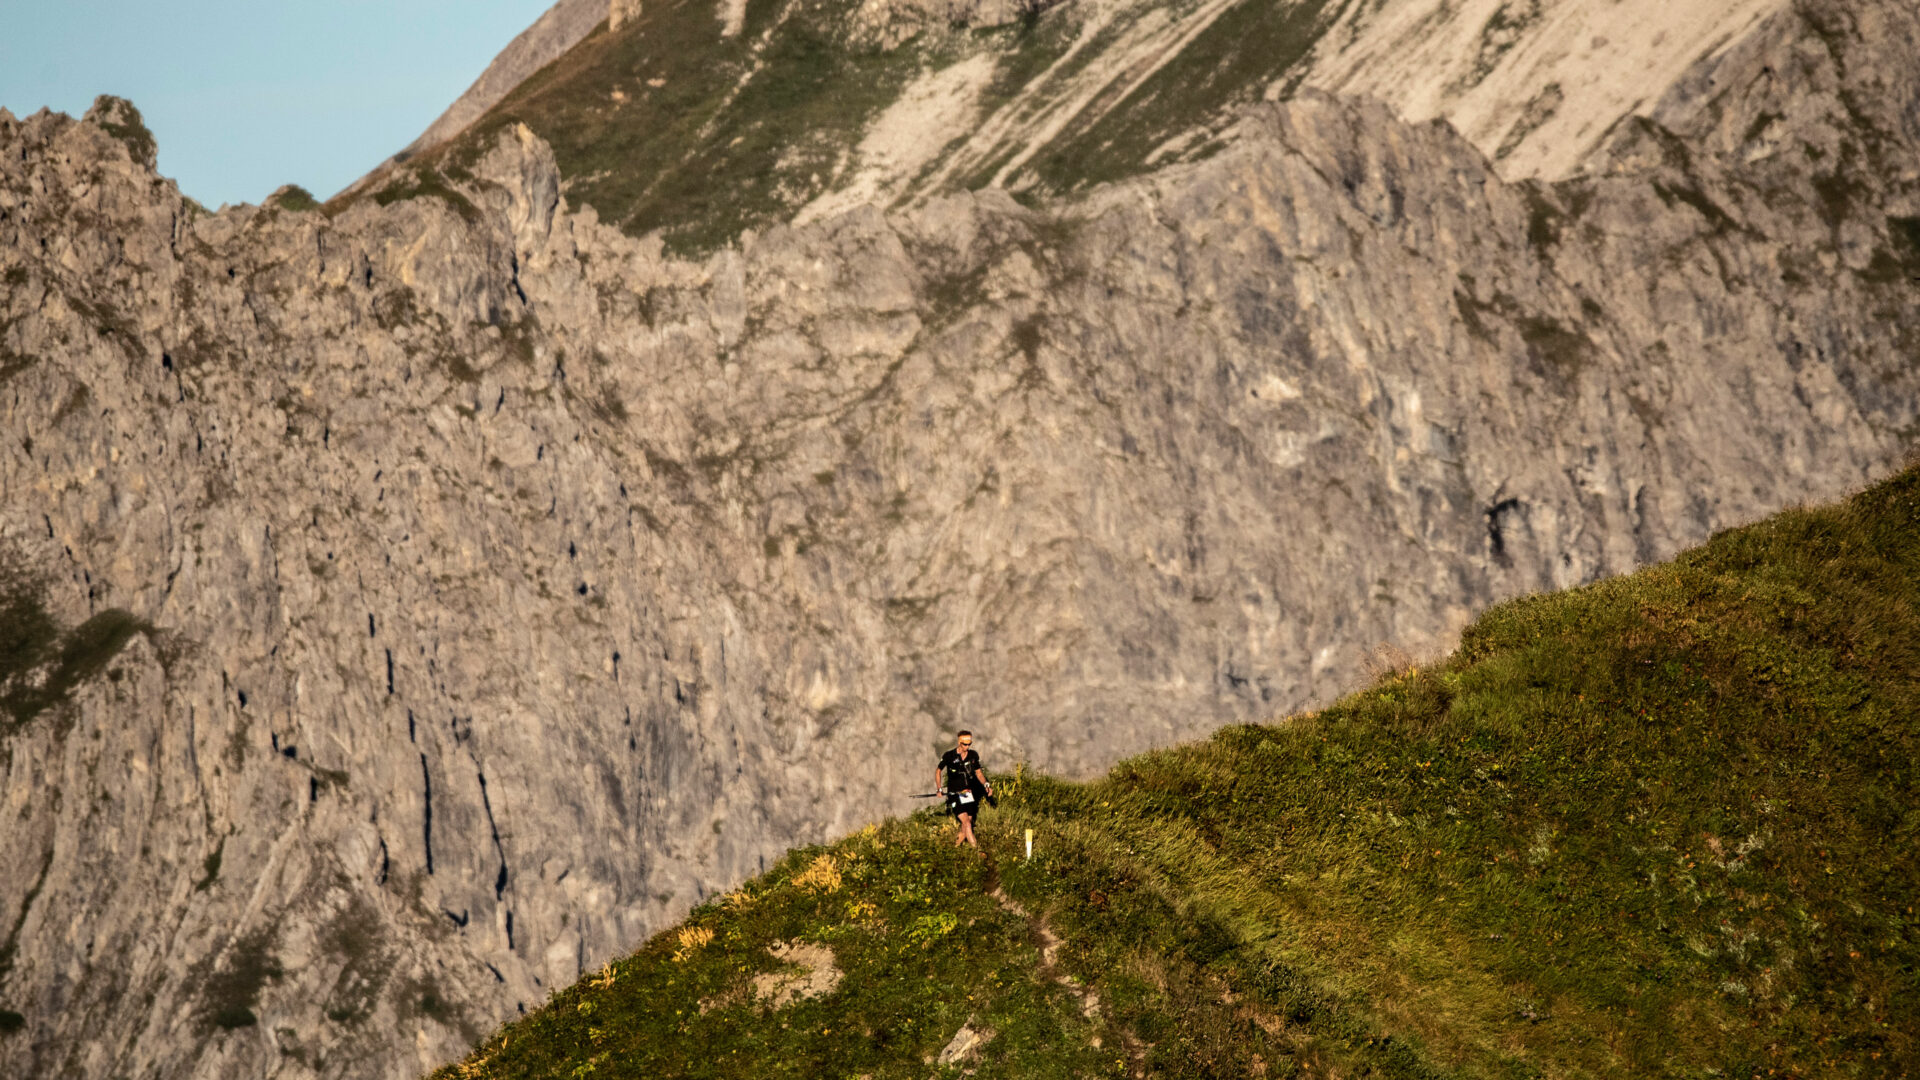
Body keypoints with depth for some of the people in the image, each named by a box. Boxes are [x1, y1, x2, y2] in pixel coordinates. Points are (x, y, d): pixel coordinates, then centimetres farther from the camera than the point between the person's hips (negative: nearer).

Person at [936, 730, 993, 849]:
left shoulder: (973, 756, 3)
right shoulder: (948, 756, -8)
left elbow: (978, 772, 16)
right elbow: (938, 771, 5)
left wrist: (986, 785, 1)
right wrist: (939, 789, 0)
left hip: (968, 793, 5)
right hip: (954, 794, -5)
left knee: (968, 823, 6)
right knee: (966, 822, -16)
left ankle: (957, 842, 30)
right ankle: (976, 849, -18)